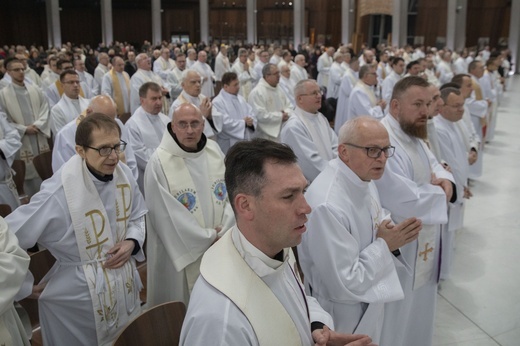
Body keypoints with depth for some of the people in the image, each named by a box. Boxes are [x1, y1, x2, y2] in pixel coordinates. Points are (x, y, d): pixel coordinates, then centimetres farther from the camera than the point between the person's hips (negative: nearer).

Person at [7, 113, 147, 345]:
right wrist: (26, 287, -12)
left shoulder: (123, 174, -8)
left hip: (124, 288, 6)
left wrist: (132, 242, -11)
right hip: (77, 298, -5)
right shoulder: (59, 192, -28)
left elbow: (137, 216, 9)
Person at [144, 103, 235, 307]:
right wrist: (209, 238, -13)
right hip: (181, 252, -5)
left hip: (221, 245, 5)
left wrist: (224, 232, -11)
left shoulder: (214, 150, 0)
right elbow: (166, 215, -17)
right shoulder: (159, 162, -17)